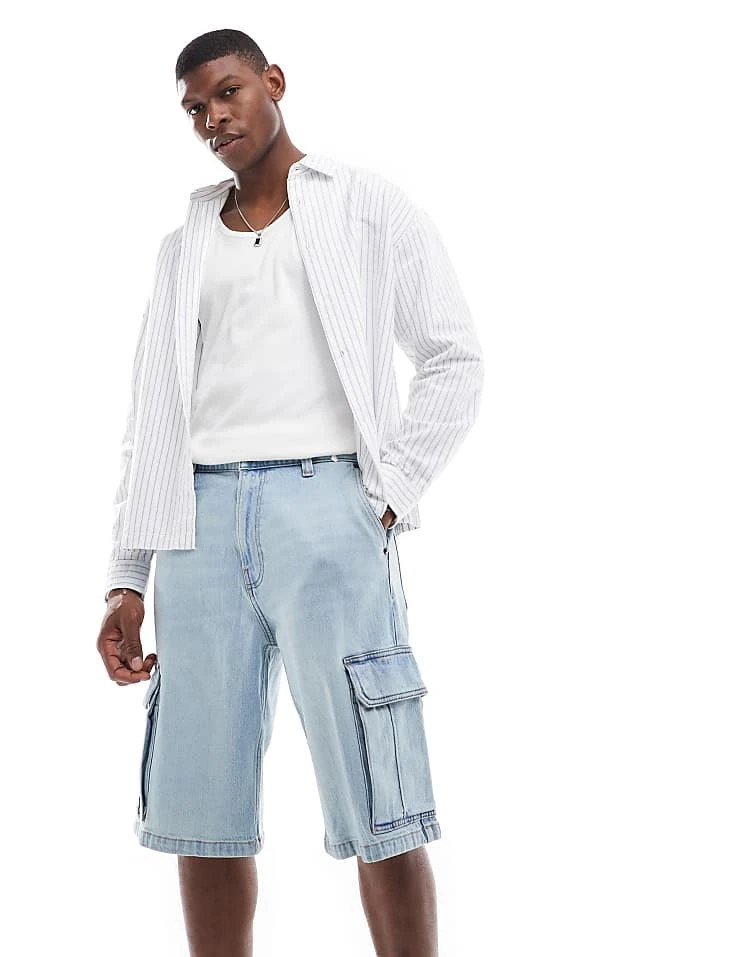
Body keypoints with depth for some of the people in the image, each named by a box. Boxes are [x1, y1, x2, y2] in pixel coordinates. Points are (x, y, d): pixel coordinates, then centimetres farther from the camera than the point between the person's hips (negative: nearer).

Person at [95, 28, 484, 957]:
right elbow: (152, 418, 18)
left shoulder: (366, 207, 10)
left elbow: (455, 359, 5)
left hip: (324, 504, -4)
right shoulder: (185, 244, 21)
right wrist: (126, 576, 10)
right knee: (200, 812, 2)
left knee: (376, 808, -7)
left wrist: (388, 496, -6)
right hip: (201, 522, 4)